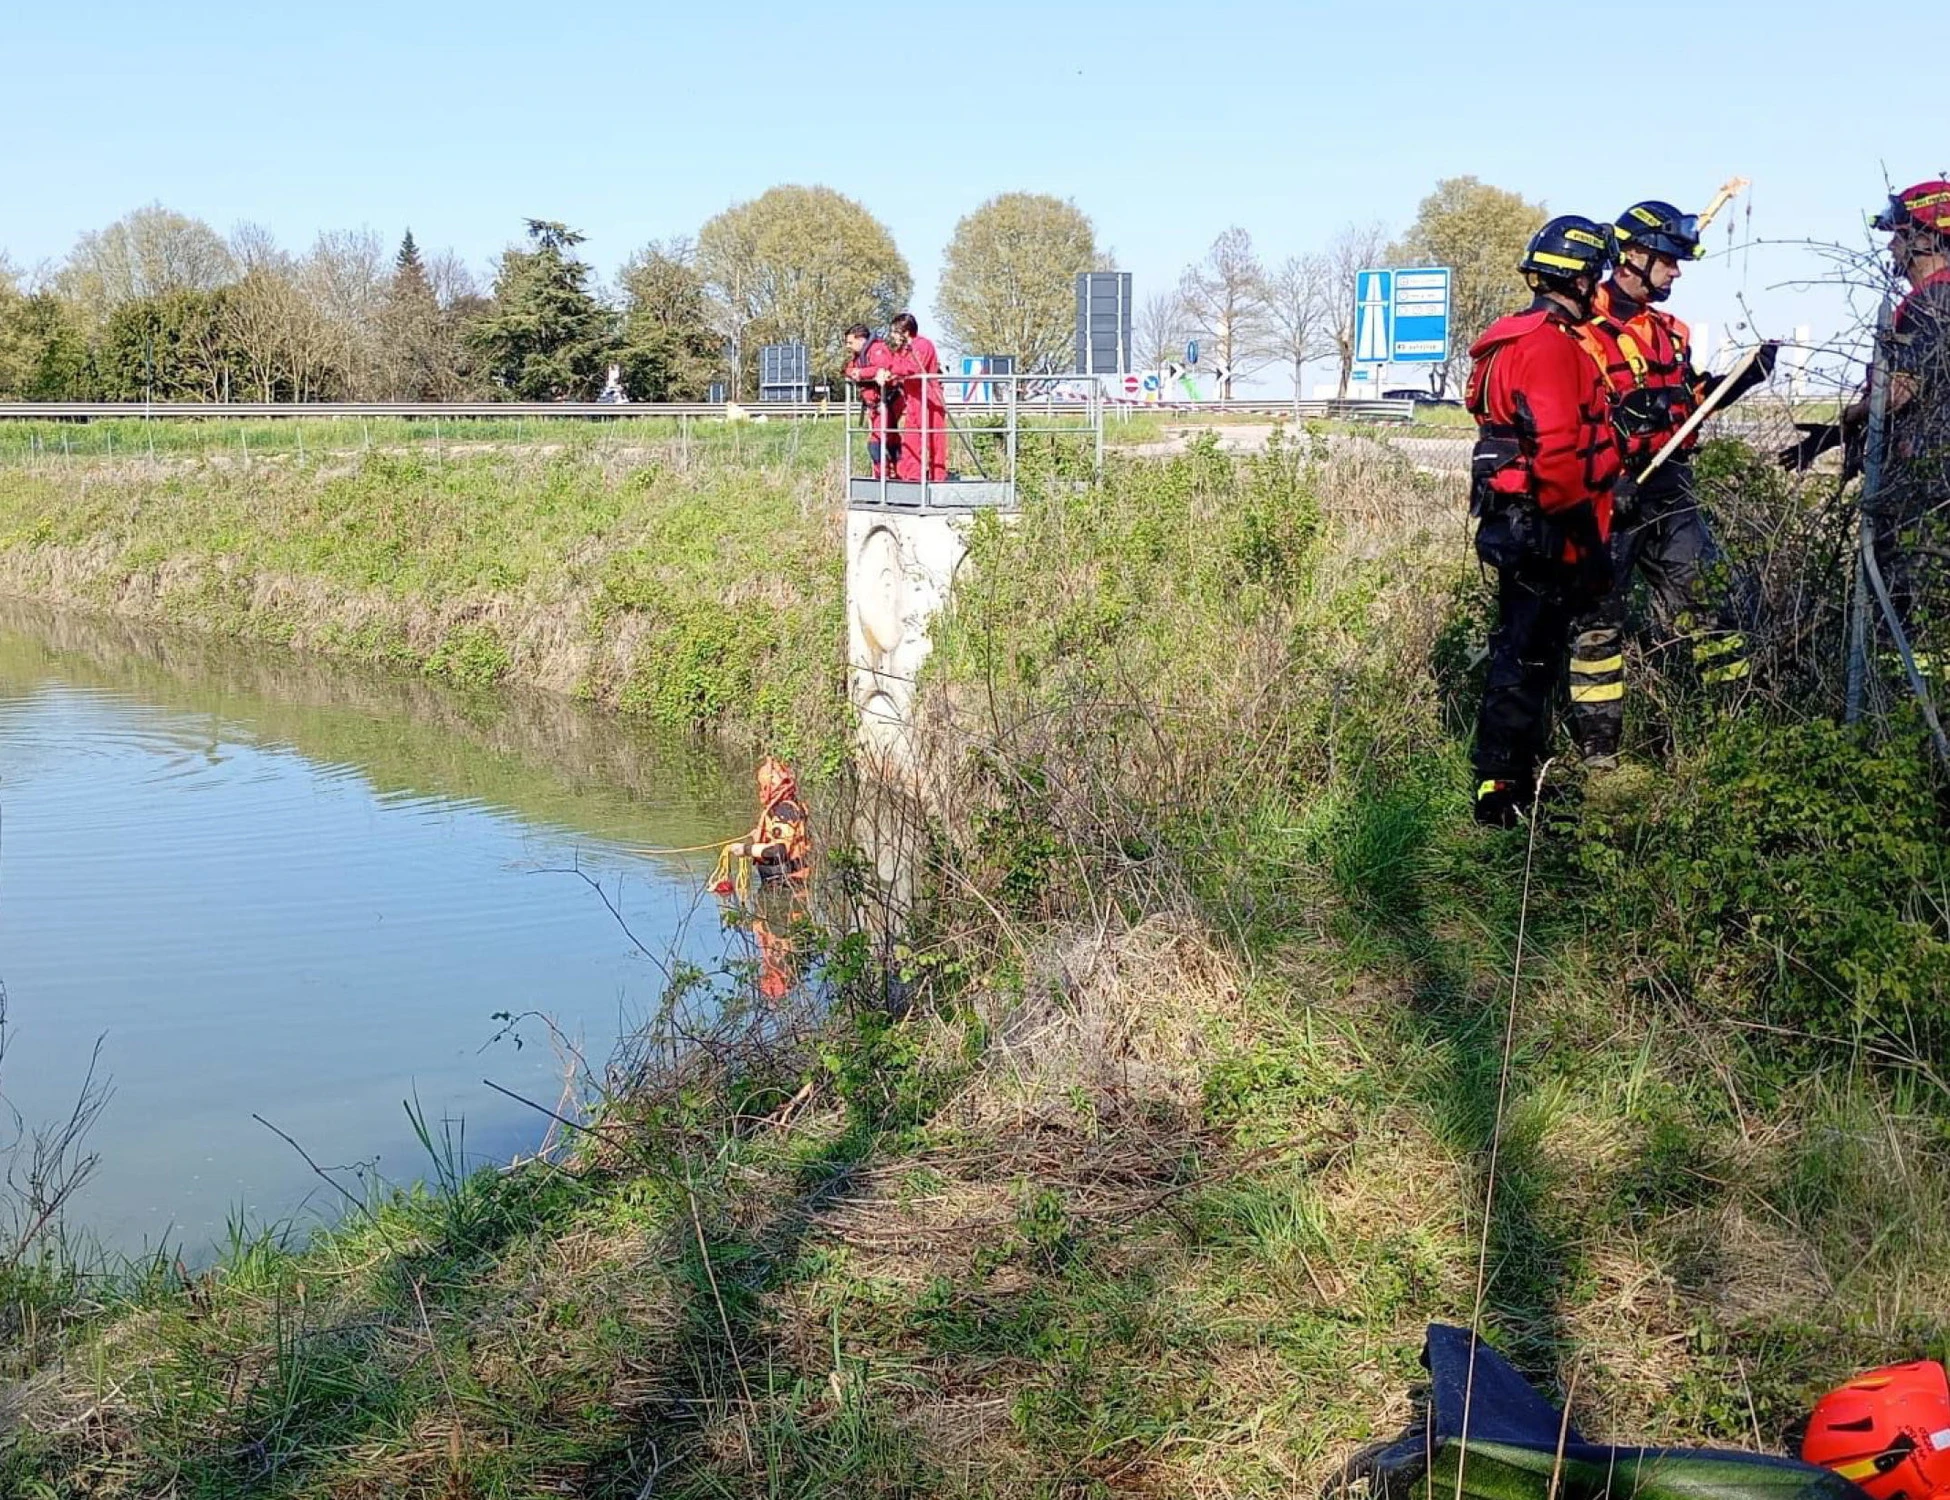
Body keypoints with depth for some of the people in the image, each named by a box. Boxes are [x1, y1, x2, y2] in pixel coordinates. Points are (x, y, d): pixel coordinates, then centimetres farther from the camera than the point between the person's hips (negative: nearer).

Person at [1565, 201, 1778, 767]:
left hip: (1669, 489, 7)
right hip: (1608, 493, -7)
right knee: (1598, 616, 0)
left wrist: (1747, 376, 13)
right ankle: (1597, 742, 6)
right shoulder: (1583, 331, -8)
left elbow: (1690, 398, 24)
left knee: (1707, 598, 6)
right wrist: (1624, 418, -26)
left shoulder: (1669, 331, 18)